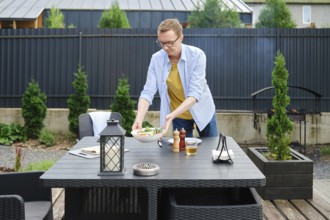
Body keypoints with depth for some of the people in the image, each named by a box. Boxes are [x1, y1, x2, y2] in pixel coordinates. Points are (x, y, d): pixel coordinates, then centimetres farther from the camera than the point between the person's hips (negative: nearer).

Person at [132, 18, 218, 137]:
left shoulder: (197, 55, -22)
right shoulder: (156, 59, -15)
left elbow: (195, 93, -28)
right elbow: (148, 92, -18)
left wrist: (172, 115, -41)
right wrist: (139, 119, -34)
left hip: (202, 112, -1)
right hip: (179, 116, 1)